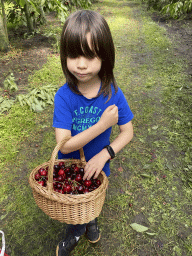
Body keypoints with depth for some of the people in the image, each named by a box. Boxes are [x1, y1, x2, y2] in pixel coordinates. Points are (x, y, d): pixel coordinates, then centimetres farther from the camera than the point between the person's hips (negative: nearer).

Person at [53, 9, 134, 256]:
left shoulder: (113, 94, -22)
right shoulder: (64, 96, -27)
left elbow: (127, 132, -13)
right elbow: (64, 144, -30)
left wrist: (104, 154, -27)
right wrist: (102, 125, -37)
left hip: (96, 165, 2)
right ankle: (90, 220, 59)